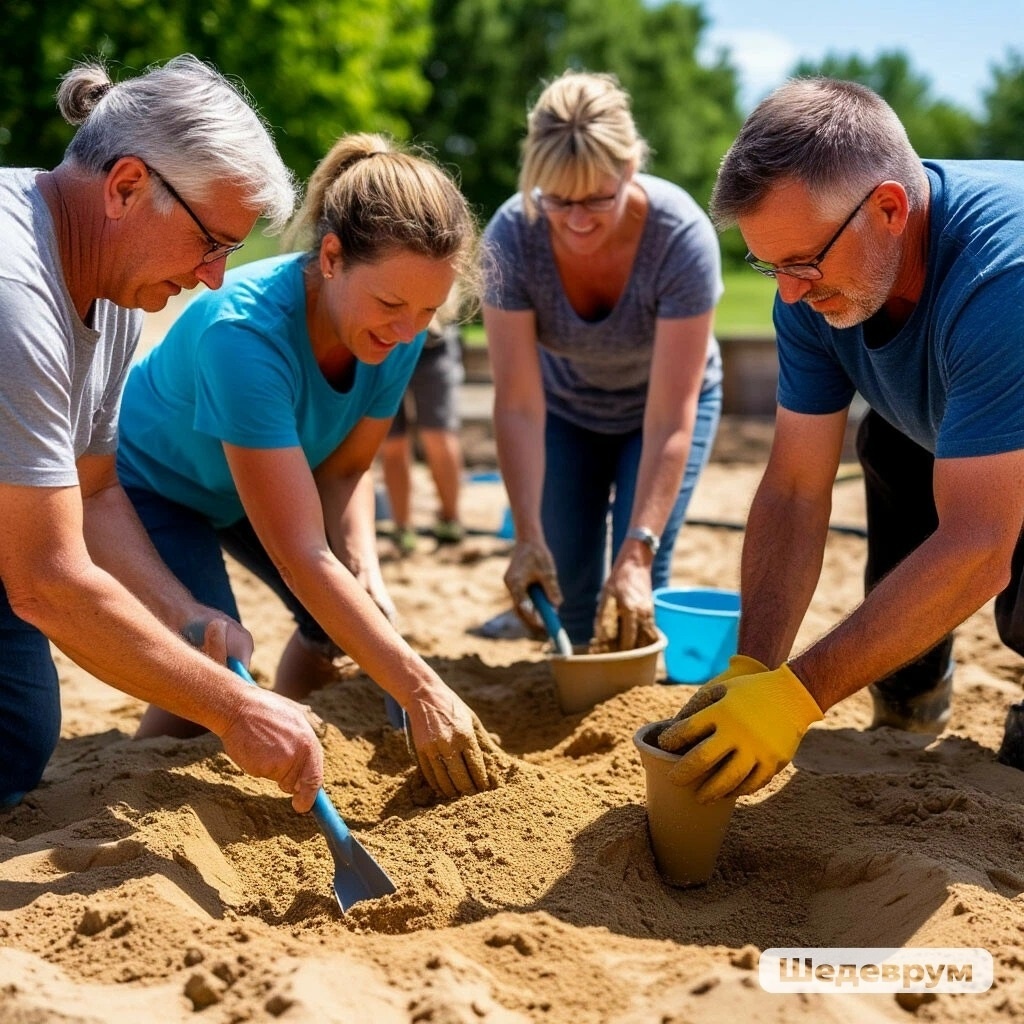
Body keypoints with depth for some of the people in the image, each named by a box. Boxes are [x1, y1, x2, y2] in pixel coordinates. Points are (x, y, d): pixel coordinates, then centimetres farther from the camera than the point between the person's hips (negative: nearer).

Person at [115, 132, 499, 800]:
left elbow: (346, 470, -9)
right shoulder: (245, 330, -42)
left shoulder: (397, 329, -23)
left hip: (254, 484, 6)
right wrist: (423, 692, -43)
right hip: (152, 485, -6)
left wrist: (367, 572, -29)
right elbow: (300, 555, -42)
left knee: (352, 623, -2)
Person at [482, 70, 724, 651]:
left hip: (663, 403, -2)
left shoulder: (682, 235, -37)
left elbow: (669, 417, -36)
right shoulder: (512, 237, -33)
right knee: (567, 580, -2)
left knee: (636, 581, -15)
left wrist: (639, 548, -42)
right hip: (565, 408, 2)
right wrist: (528, 534, -37)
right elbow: (518, 404, -30)